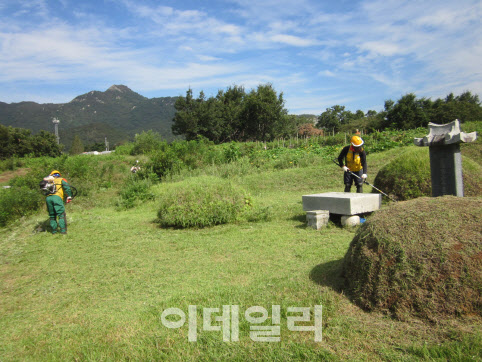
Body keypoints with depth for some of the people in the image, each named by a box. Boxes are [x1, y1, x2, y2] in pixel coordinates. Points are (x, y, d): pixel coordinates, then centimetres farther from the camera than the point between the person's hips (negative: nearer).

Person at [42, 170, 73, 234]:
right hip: (57, 197, -4)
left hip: (48, 198, 4)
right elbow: (66, 186, 2)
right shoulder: (62, 180, 20)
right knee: (61, 214, -6)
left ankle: (54, 230, 13)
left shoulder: (51, 182, 33)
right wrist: (69, 196, -1)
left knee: (52, 215, 13)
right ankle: (63, 230, -16)